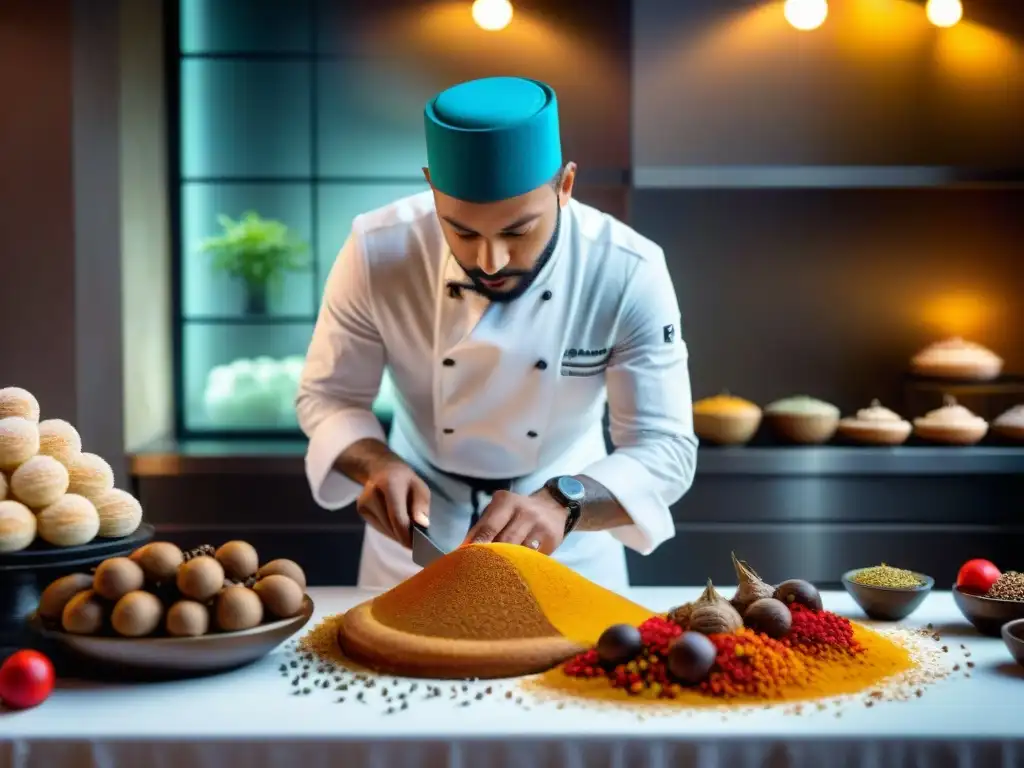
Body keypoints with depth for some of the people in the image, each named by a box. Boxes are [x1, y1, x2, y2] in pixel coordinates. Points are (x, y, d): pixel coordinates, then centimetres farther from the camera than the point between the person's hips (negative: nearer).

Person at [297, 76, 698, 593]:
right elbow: (327, 397, -10)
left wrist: (560, 504, -43)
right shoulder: (378, 254, -23)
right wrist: (378, 465, -31)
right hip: (420, 517, 1)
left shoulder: (629, 274, -26)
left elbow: (665, 448, -25)